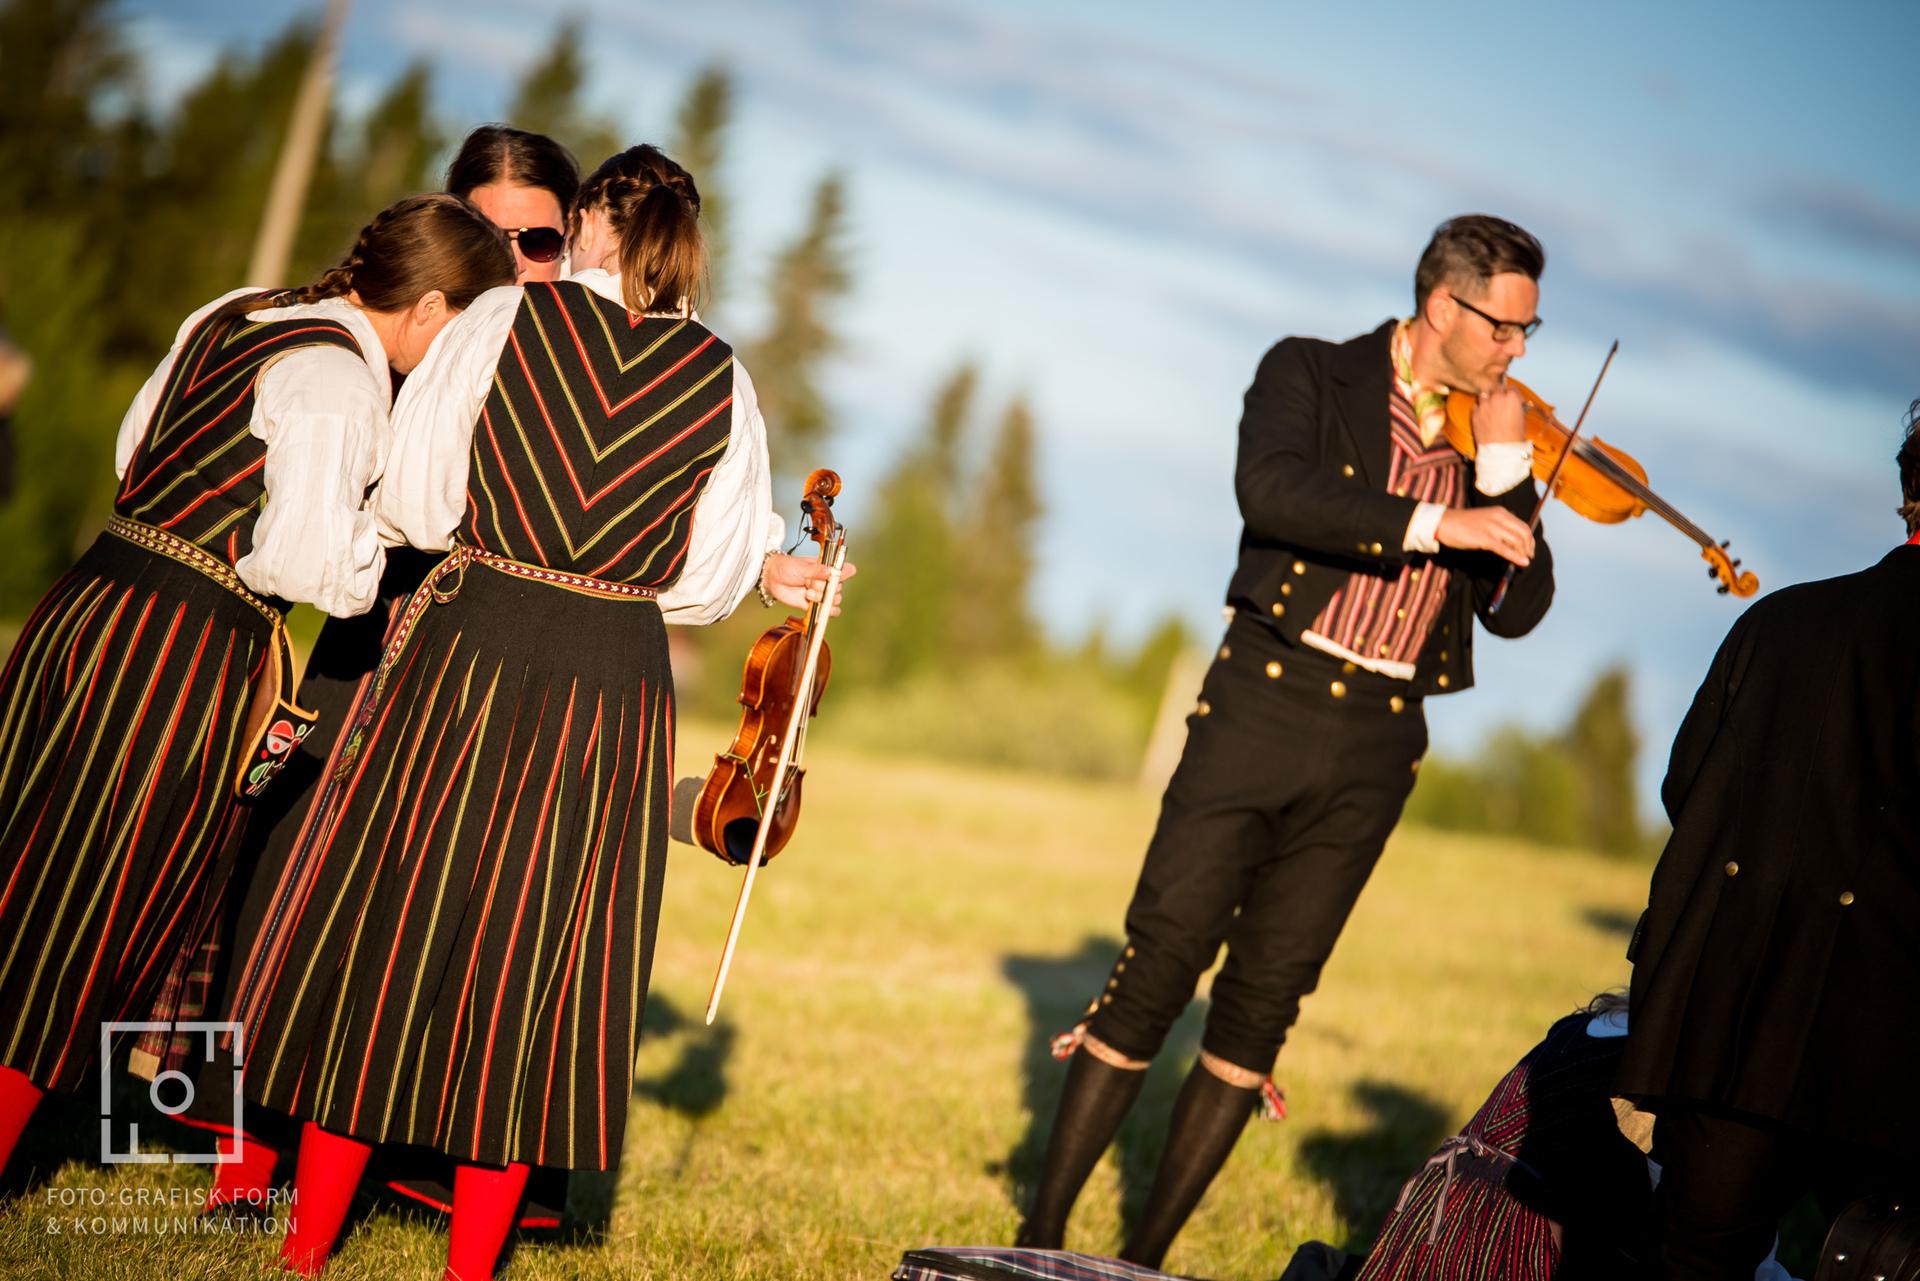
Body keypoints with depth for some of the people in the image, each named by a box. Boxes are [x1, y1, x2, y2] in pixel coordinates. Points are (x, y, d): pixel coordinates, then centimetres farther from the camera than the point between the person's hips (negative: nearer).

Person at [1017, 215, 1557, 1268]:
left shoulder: (1496, 437, 13)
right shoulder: (1310, 377, 1)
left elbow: (1517, 610, 8)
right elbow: (1270, 490, -20)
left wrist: (1505, 469, -4)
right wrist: (1431, 521, -27)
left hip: (1373, 753, 4)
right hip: (1263, 708, -4)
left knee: (1264, 1000, 4)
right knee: (1159, 966, -5)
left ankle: (1148, 1251, 13)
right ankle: (1042, 1231, 6)